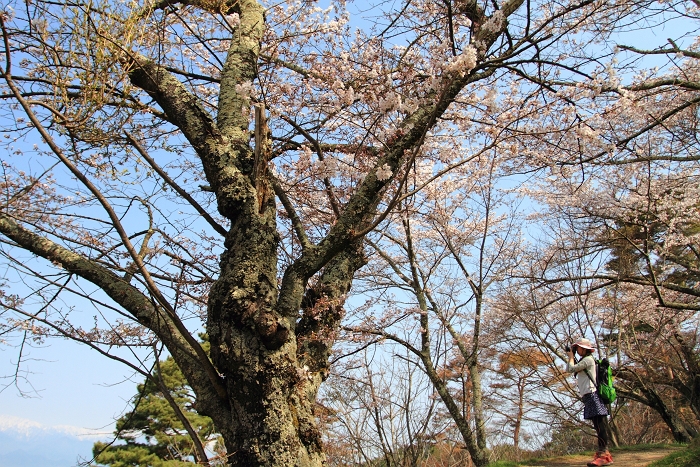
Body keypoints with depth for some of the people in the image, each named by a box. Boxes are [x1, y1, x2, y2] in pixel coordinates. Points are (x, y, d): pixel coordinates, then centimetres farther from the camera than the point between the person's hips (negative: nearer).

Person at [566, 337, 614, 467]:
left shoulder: (588, 359, -6)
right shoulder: (584, 361, 23)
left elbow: (571, 369, -13)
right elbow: (568, 369, 24)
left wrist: (571, 356, 3)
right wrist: (570, 357, 20)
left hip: (592, 394, -10)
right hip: (588, 396, 10)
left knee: (600, 425, -13)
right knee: (599, 425, 10)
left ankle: (603, 455, -18)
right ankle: (603, 452, 12)